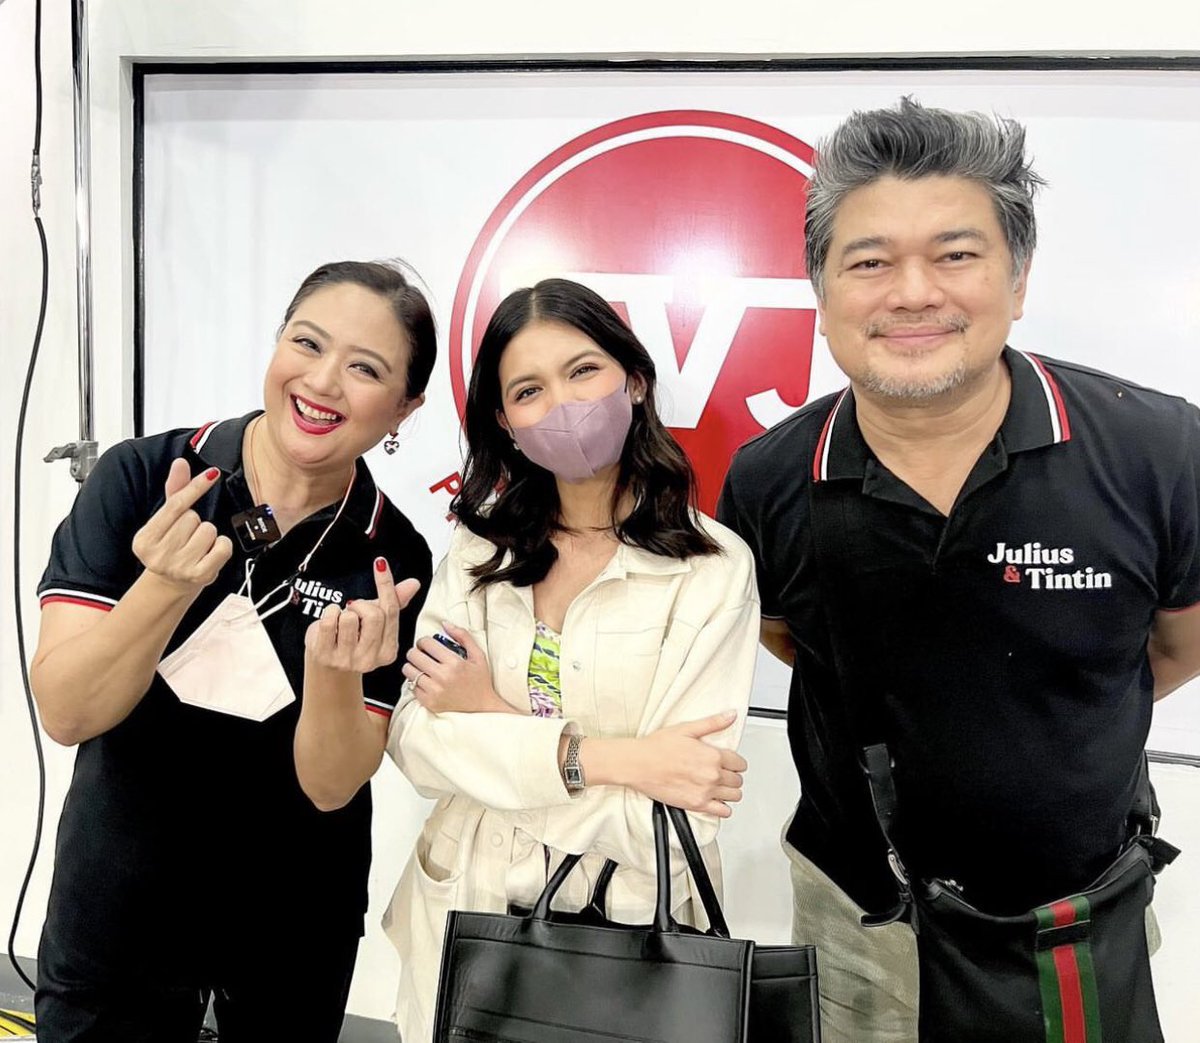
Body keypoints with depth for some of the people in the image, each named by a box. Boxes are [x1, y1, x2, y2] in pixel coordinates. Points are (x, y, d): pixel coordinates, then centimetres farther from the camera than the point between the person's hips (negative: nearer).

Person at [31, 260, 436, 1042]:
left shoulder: (393, 559, -16)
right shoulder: (140, 478, -15)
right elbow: (65, 712, -18)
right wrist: (167, 585, -34)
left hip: (297, 920, 1)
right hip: (117, 901, 0)